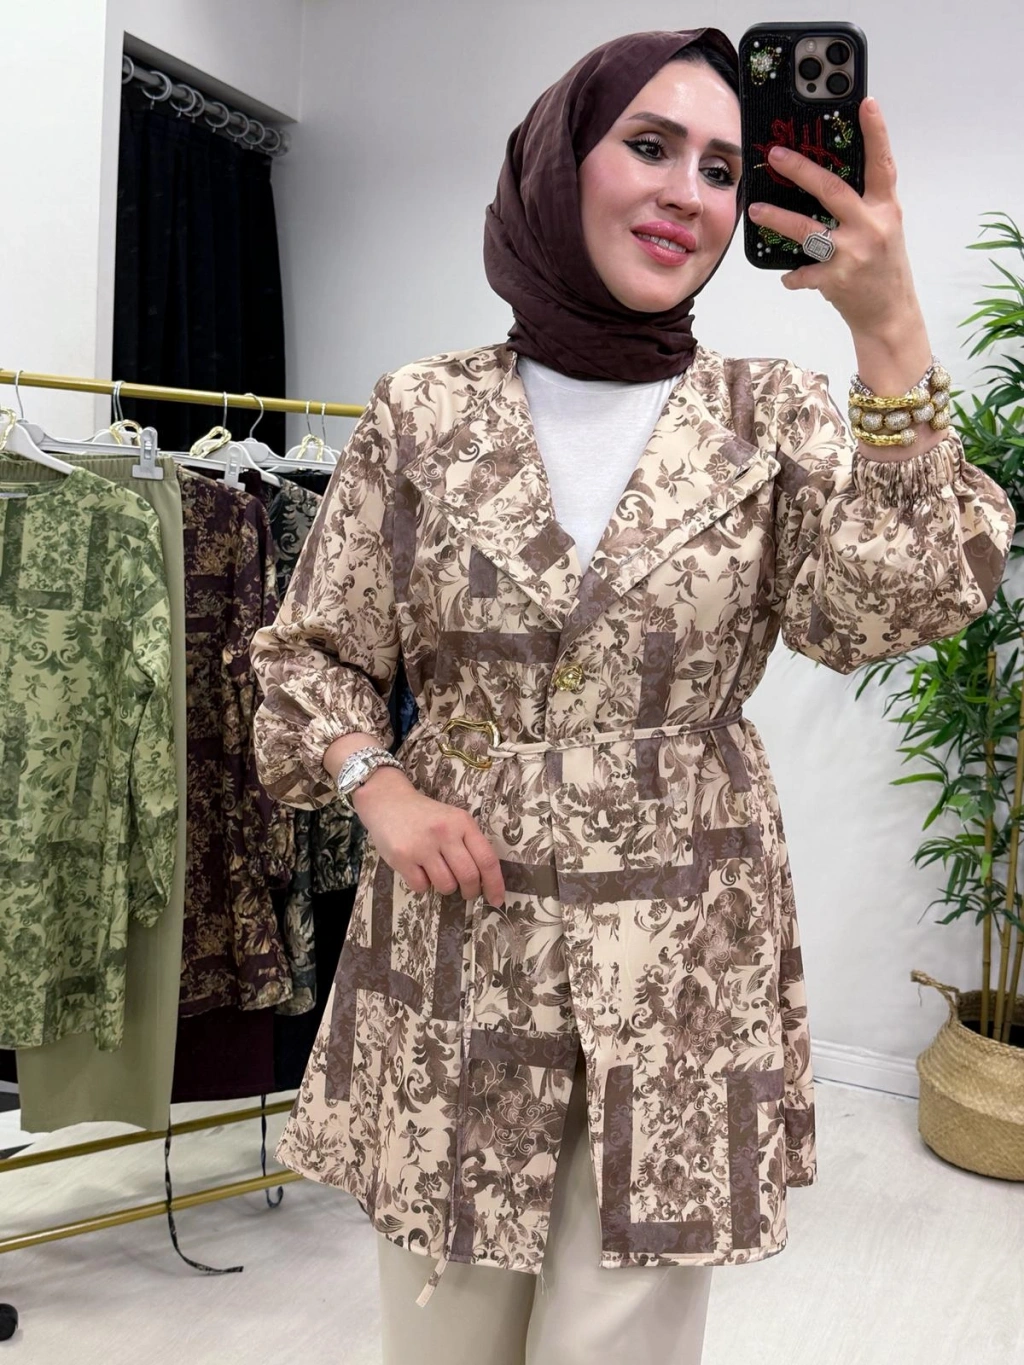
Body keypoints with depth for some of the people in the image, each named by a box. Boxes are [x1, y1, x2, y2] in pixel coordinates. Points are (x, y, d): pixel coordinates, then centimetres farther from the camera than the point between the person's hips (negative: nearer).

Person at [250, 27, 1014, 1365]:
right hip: (453, 942, 1)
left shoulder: (775, 417, 1)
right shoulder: (423, 413, 0)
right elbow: (308, 650, 6)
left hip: (684, 959, 0)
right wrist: (380, 786, -11)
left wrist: (893, 339, -22)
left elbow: (886, 608, -15)